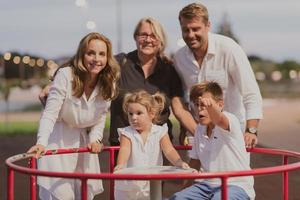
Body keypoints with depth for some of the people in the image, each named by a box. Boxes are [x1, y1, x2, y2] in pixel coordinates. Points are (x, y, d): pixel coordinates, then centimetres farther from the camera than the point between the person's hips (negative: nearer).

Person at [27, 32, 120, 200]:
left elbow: (101, 117, 4)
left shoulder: (109, 82, -6)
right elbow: (50, 114, -26)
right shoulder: (65, 75, -20)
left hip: (84, 141, 5)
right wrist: (42, 143, -39)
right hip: (59, 140, -5)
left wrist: (95, 139, -14)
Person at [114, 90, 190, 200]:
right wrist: (120, 165, -45)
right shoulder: (126, 133, -6)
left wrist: (179, 162, -34)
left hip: (152, 184, 1)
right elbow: (125, 150, -23)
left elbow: (169, 151, -13)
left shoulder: (160, 132, -3)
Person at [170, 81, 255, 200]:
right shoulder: (200, 129, 11)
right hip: (207, 184, 7)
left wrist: (210, 106, -58)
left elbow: (219, 120, -37)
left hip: (236, 185, -6)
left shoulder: (230, 121, -11)